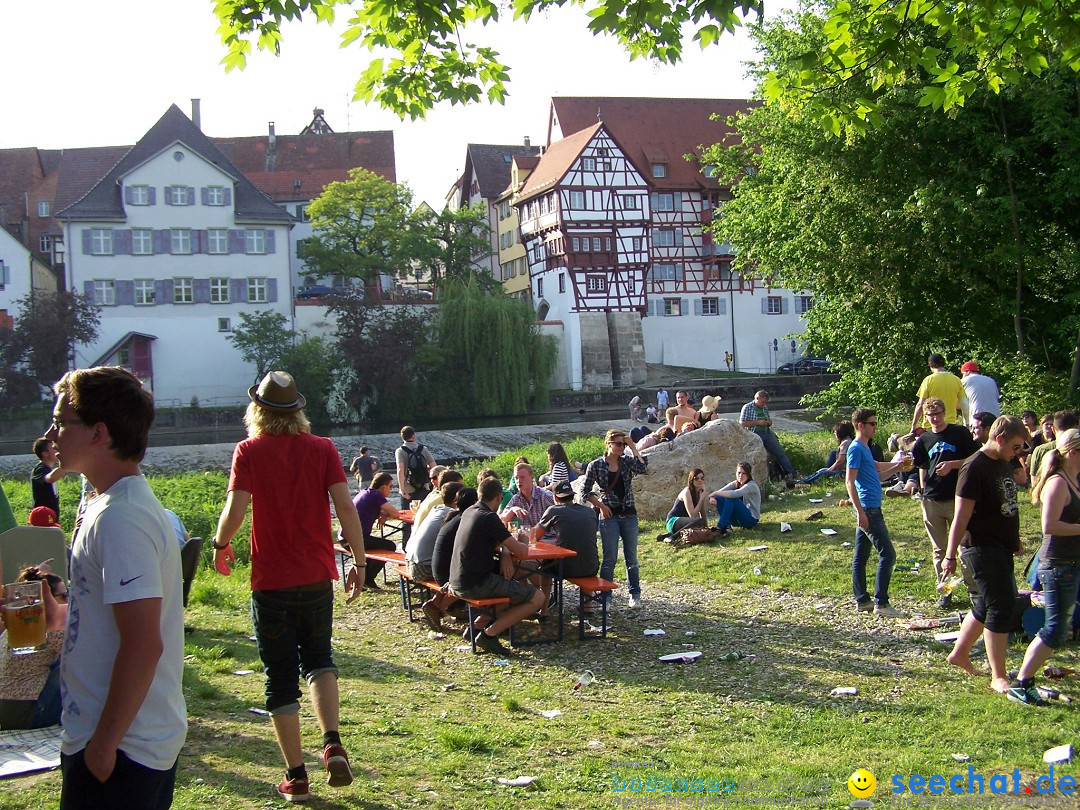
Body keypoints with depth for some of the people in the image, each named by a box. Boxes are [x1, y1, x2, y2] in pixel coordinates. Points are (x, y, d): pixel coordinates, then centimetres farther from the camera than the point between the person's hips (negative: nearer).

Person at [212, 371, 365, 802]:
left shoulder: (250, 451, -7)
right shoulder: (322, 448, -1)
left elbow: (235, 511, -14)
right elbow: (345, 508, -6)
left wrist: (221, 546, 6)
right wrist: (359, 562, 2)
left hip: (272, 580, -2)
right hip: (318, 576, 2)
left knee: (280, 677, 8)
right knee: (318, 658, 20)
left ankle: (296, 775, 9)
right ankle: (332, 742, -2)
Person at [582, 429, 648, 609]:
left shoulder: (627, 462, 4)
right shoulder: (596, 465, -3)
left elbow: (643, 469, -17)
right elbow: (585, 491, 2)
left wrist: (633, 447, -11)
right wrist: (601, 505, -8)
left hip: (629, 515, 3)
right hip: (609, 515, -3)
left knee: (631, 558, 8)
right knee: (610, 558, -1)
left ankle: (635, 595, 17)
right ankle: (605, 596, 7)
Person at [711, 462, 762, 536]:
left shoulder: (752, 485, -16)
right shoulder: (736, 484, 6)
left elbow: (735, 494, -34)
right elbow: (721, 491, -7)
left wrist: (716, 493, -31)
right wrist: (712, 497, -30)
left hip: (751, 519, -7)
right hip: (738, 520, 7)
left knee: (731, 498, -28)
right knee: (718, 498, -10)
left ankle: (721, 527, -28)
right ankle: (727, 527, -22)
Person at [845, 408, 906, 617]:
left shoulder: (864, 448, 16)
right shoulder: (856, 448, -13)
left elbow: (876, 468, 34)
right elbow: (850, 481, -19)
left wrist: (897, 465, 22)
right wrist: (860, 511, -22)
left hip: (870, 509, 10)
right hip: (868, 510, -10)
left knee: (861, 556, 11)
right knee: (887, 554, -10)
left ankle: (862, 600, 17)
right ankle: (881, 603, -9)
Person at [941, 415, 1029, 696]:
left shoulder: (1002, 464, 10)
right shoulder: (975, 469, -18)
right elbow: (961, 517, -19)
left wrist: (1015, 541, 24)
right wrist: (950, 556, -20)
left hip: (1001, 547, 9)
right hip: (983, 548, -9)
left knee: (986, 606, 17)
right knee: (1001, 608, -8)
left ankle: (959, 654, 32)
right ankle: (998, 677, -2)